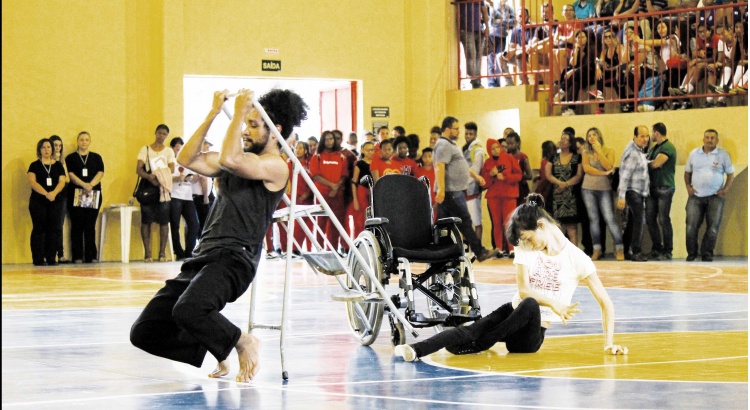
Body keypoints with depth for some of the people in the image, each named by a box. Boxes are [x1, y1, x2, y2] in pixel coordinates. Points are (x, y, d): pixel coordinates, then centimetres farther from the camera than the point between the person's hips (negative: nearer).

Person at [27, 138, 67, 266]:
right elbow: (32, 182, -8)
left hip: (56, 201, 2)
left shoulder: (58, 165, 12)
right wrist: (46, 194, -22)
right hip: (38, 202, -2)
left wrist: (54, 193, -19)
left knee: (54, 229, -2)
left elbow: (62, 181, 2)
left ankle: (51, 258, 2)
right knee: (39, 229, -4)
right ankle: (38, 259, -4)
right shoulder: (34, 166, 5)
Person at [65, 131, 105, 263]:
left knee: (90, 225, -1)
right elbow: (71, 174, -5)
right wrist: (84, 185, -20)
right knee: (77, 225, -3)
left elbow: (100, 173, 1)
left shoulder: (96, 157, 14)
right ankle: (77, 256, -2)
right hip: (76, 194, -1)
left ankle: (91, 256, 0)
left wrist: (91, 184, -17)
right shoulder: (71, 158, 8)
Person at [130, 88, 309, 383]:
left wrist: (240, 112, -9)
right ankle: (217, 350, 19)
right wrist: (213, 114, 14)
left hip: (234, 259, -8)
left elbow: (228, 159, -20)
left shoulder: (276, 166, -4)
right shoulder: (241, 161, 23)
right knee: (144, 332, 0)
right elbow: (187, 159, 17)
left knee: (187, 311, -38)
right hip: (203, 257, 9)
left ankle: (243, 343, -7)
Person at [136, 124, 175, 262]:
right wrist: (149, 177, -20)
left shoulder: (169, 151, 12)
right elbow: (138, 169, 0)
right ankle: (147, 253, -1)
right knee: (146, 221, -3)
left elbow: (171, 169, -3)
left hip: (163, 189, 1)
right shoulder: (145, 149, 9)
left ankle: (162, 253, 1)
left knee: (164, 221, -3)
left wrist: (158, 175, -21)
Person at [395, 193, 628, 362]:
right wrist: (553, 303, -27)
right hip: (513, 312, 3)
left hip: (534, 333, -3)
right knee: (470, 331, -30)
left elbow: (605, 302, -4)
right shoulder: (525, 248, 3)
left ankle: (477, 345, -30)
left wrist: (609, 343, -11)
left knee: (530, 305, -38)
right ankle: (417, 349, -46)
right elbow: (523, 289, -9)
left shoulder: (577, 259, -7)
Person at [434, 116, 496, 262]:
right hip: (451, 191, -11)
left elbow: (460, 165, 32)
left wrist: (476, 175, 33)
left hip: (454, 191, 11)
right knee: (464, 222, -5)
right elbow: (439, 167, -24)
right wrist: (441, 189, -31)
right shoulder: (444, 145, -13)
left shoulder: (451, 144, 21)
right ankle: (480, 252, -2)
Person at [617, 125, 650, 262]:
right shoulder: (632, 153, -16)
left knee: (632, 222, 13)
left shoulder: (639, 151, 13)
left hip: (639, 192, 9)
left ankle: (626, 250, 20)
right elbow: (625, 175, -20)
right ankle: (635, 252, -13)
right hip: (633, 192, -9)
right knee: (639, 220, -14)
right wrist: (621, 197, -24)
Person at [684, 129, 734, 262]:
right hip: (696, 196, 1)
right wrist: (688, 186, 2)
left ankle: (707, 255, 7)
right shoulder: (694, 154, 10)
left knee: (713, 228, -3)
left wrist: (726, 189, -6)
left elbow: (730, 174, 7)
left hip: (715, 197, -1)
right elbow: (687, 172, 18)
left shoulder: (723, 155, 3)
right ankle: (691, 254, 5)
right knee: (691, 226, -7)